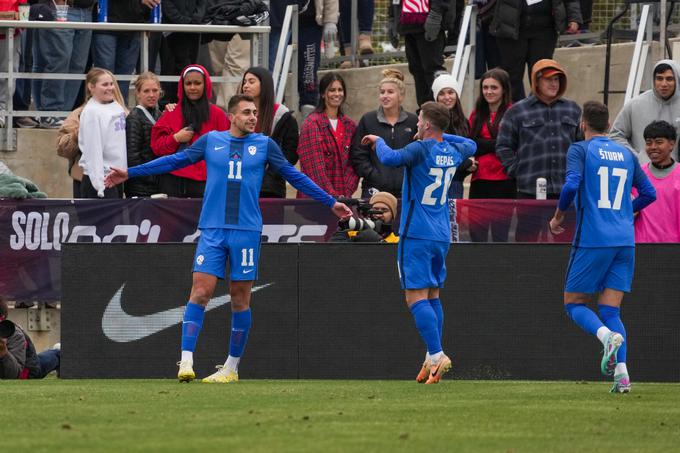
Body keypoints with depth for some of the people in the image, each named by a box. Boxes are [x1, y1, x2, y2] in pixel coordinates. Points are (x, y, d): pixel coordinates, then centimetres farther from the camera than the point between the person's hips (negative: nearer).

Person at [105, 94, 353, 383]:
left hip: (246, 231, 0)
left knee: (240, 299, 3)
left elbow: (294, 176, 13)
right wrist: (130, 173, 8)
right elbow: (175, 161, 11)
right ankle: (186, 362, -14)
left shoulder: (264, 145, 7)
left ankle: (231, 367, 13)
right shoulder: (211, 141, 7)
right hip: (212, 230, 0)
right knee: (200, 292, -11)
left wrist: (330, 202, 12)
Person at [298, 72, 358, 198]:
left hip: (342, 196, 4)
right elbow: (314, 166, -10)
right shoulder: (312, 123, -3)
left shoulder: (349, 125, 14)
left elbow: (353, 164, 11)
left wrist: (346, 193, -4)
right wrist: (332, 195, -15)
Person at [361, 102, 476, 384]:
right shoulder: (453, 151, 8)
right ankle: (432, 360, 13)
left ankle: (436, 355, -21)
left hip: (416, 234, -7)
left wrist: (378, 141, -10)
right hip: (441, 236, 7)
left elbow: (391, 159, -29)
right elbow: (470, 145, 31)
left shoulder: (421, 149, -14)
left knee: (416, 297, -9)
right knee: (433, 295, 15)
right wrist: (441, 136, 29)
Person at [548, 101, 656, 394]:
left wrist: (557, 217, -1)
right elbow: (649, 193, 18)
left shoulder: (580, 150, -2)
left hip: (592, 239, -5)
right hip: (624, 241, 5)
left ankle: (607, 335, -24)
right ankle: (621, 372, -12)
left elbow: (571, 186, -16)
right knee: (610, 310, 6)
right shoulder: (626, 154, 14)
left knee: (574, 303, 6)